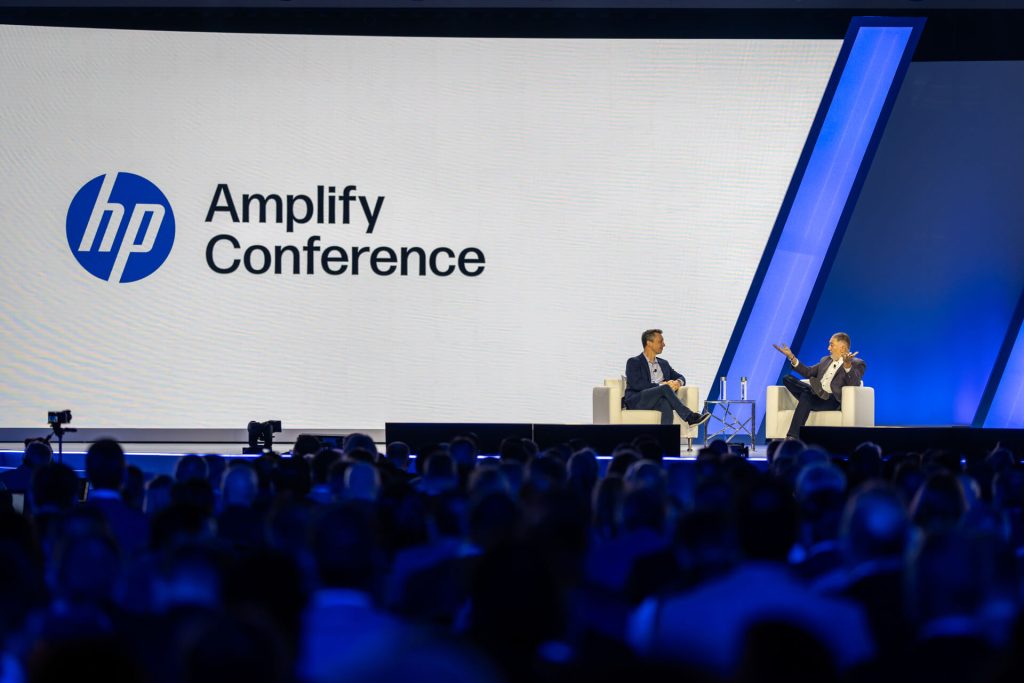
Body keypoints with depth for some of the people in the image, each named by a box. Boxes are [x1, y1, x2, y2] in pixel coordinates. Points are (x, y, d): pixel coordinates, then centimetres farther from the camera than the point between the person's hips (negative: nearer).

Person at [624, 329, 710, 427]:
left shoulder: (663, 363, 26)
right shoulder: (634, 362, 6)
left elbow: (681, 378, 24)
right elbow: (636, 384, -10)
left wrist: (678, 382, -4)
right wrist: (661, 385, -16)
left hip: (658, 401, 4)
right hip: (637, 401, -4)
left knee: (666, 404, -36)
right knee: (665, 388, -32)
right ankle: (690, 417, -35)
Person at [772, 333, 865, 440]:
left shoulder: (857, 364, 2)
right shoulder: (826, 360, 27)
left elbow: (854, 384, -16)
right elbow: (808, 372, 25)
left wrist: (847, 364, -33)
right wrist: (792, 357, 15)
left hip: (833, 400, -7)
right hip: (816, 395, 7)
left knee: (806, 395, -37)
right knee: (787, 379, -9)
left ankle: (792, 438, -43)